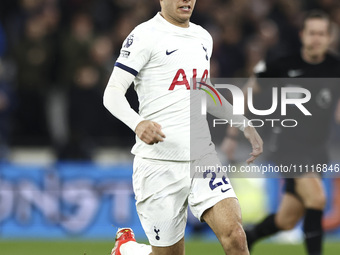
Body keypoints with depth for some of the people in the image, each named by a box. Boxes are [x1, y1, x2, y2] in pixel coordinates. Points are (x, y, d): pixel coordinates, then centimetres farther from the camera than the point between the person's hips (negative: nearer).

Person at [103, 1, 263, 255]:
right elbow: (112, 93, -11)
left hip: (202, 157, 5)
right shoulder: (145, 35, -6)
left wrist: (244, 124, 24)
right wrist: (138, 123, -30)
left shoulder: (203, 38, 16)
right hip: (159, 164, -5)